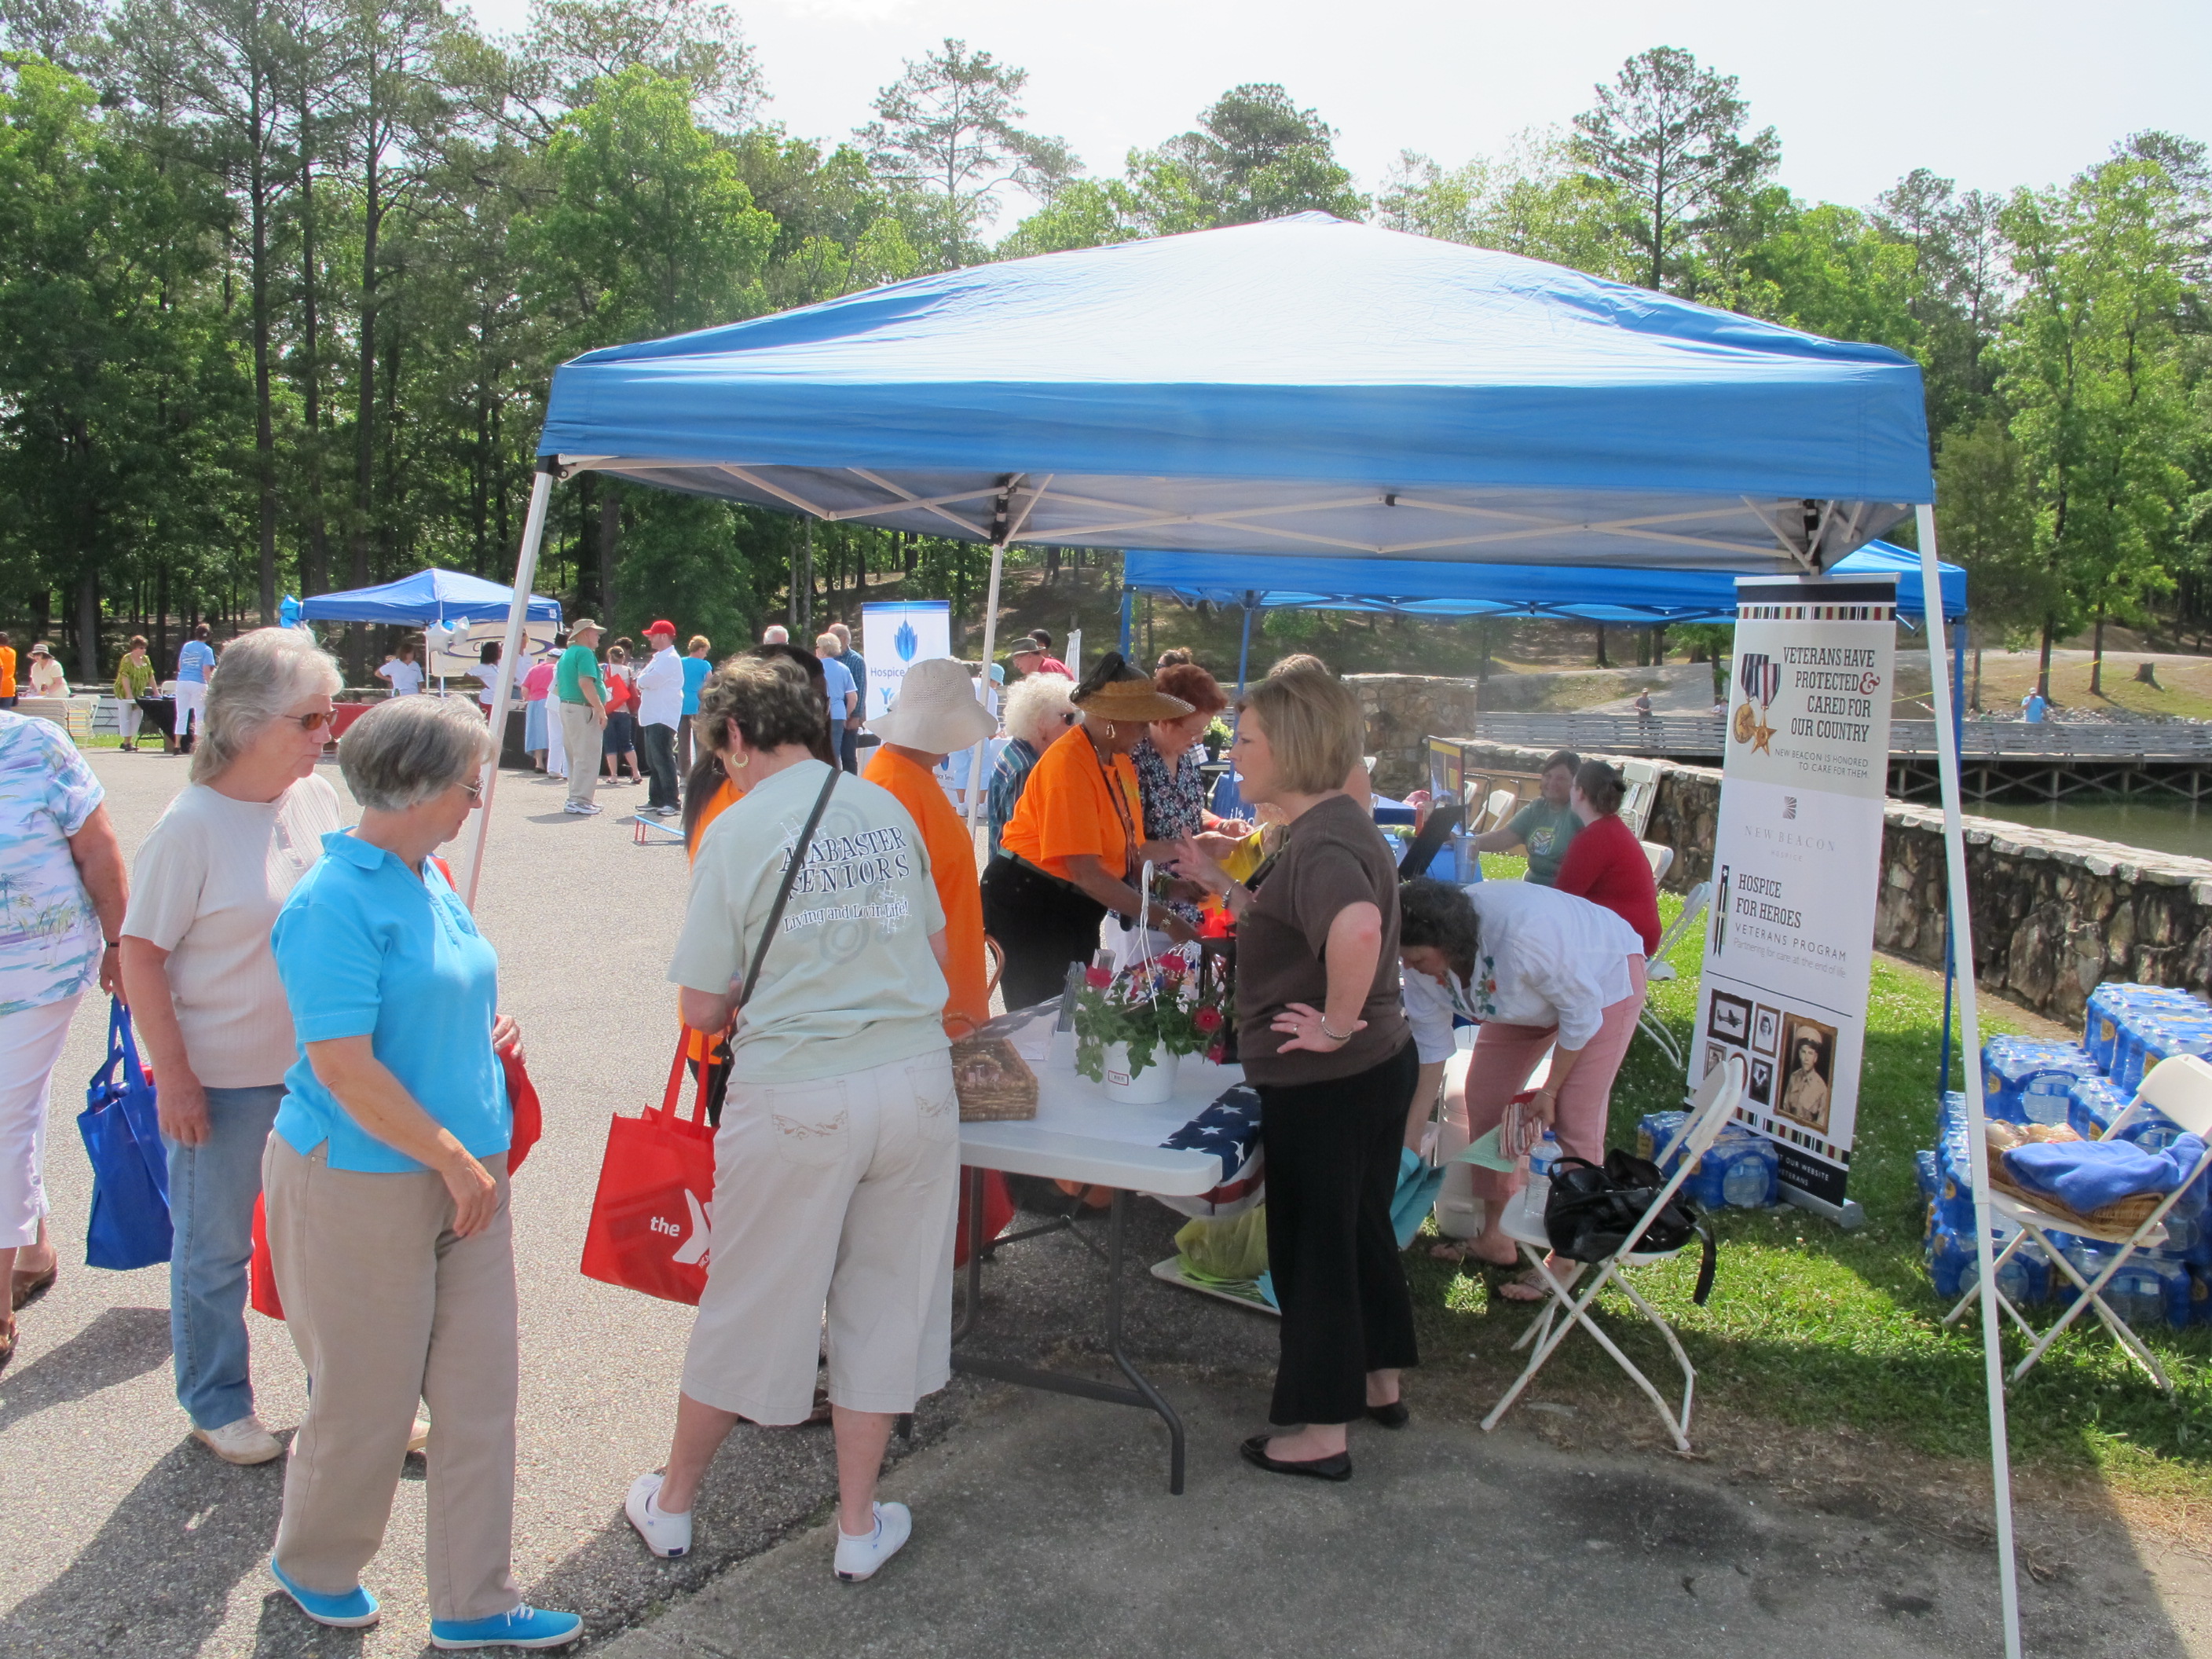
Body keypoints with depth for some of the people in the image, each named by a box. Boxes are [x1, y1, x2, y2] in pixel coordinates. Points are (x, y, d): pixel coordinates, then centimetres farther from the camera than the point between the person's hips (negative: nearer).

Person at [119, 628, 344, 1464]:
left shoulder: (317, 798, -1)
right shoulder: (191, 825, -17)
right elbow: (142, 956, -13)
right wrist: (174, 1076, -14)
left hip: (318, 1065, 5)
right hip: (222, 1080, -5)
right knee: (214, 1251, 12)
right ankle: (217, 1405, 32)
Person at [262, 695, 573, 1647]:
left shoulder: (427, 879, 8)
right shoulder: (334, 903, -19)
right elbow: (344, 1067, -23)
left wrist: (486, 1027, 5)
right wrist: (456, 1160, -18)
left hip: (460, 1175, 8)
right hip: (362, 1184, -8)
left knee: (480, 1390, 10)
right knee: (368, 1399, 10)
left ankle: (474, 1604, 25)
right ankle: (313, 1567, 38)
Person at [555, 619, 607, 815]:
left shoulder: (566, 654, 18)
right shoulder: (585, 653, -11)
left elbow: (557, 688, 22)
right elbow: (585, 683, -24)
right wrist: (601, 710, -23)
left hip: (566, 707, 10)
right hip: (583, 709, -10)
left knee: (574, 756, 15)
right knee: (587, 756, -7)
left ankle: (576, 798, 21)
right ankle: (579, 800, -9)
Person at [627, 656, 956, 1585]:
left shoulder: (738, 830, -8)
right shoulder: (888, 809, 6)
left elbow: (701, 1009, -6)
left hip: (795, 1098, -3)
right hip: (916, 1080, 4)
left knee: (748, 1304, 12)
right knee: (883, 1302, 15)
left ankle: (672, 1507, 34)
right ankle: (859, 1527, 27)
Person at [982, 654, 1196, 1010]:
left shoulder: (1120, 762, 6)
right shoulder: (1068, 764, -23)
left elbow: (1128, 849, 5)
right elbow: (1086, 872, -26)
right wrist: (1164, 918, -25)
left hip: (1076, 910, 9)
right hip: (1026, 904, -9)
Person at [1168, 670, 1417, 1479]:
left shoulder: (1322, 842, -23)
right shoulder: (1340, 826, 9)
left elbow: (1357, 929, -44)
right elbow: (1285, 929, 19)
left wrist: (1336, 1026, -32)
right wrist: (1221, 882, 14)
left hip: (1325, 1084, -10)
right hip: (1378, 1066, 10)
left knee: (1313, 1244, 4)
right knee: (1361, 1227, 23)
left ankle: (1323, 1432, 19)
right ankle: (1379, 1382, 40)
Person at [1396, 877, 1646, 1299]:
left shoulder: (1522, 934, -43)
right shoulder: (1423, 964, -22)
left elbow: (1581, 1012, -28)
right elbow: (1431, 1047, -12)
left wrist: (1549, 1091, -17)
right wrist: (1410, 1139, -12)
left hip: (1604, 980, -7)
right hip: (1532, 994, 7)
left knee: (1575, 1122, -11)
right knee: (1483, 1098, 3)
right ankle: (1494, 1239, 16)